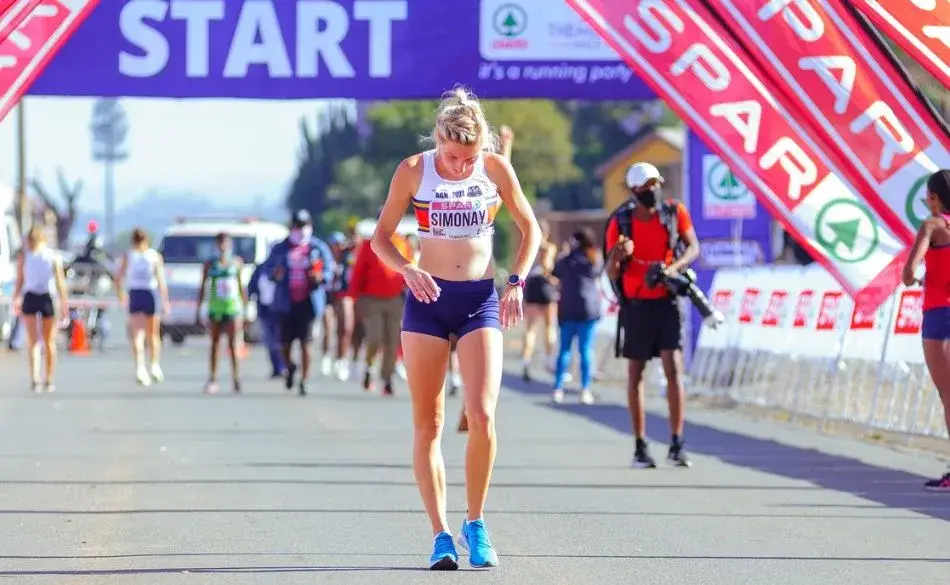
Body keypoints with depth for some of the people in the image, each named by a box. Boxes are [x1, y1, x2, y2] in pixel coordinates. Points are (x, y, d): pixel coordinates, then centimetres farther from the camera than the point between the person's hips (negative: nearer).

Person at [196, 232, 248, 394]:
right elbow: (202, 288, 6)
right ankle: (212, 379, 7)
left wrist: (246, 307, 9)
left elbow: (241, 286, 11)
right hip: (215, 309, 1)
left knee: (233, 344, -7)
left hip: (233, 308, -1)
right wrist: (198, 311, 3)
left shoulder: (237, 262, 5)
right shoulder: (210, 265, 3)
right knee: (215, 344, 4)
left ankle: (236, 377, -3)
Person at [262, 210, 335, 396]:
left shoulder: (318, 248, 4)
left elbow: (329, 270, 7)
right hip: (287, 303, 2)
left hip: (308, 302, -2)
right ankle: (290, 367, 35)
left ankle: (304, 381, 2)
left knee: (305, 343, -5)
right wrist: (274, 274, -10)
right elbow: (268, 267, 13)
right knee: (285, 344, 4)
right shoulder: (281, 248, 8)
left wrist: (321, 277, -15)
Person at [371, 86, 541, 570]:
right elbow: (381, 236, 1)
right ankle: (441, 534, 5)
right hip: (428, 299, 0)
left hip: (481, 299, 0)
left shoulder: (495, 168, -3)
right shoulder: (413, 171, -5)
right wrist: (407, 269, -18)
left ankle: (475, 525, 4)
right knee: (427, 424, -1)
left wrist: (517, 281, -4)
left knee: (481, 417, -14)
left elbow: (530, 229, 9)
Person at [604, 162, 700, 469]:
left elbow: (693, 247, 5)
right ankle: (640, 447, 11)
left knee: (674, 369, -10)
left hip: (667, 301, 0)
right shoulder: (620, 222, -5)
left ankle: (677, 444, -9)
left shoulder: (674, 212, -2)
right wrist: (617, 256, -28)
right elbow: (611, 274, -4)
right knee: (636, 373, 5)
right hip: (636, 304, 0)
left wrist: (674, 267, -15)